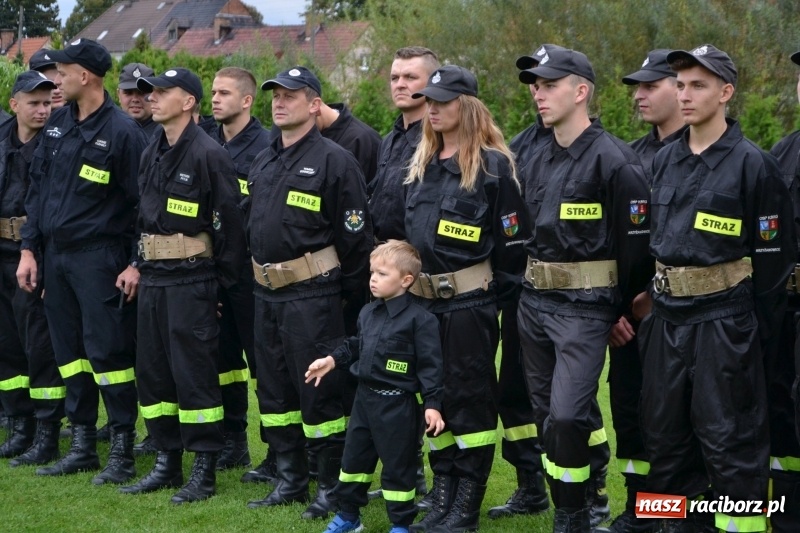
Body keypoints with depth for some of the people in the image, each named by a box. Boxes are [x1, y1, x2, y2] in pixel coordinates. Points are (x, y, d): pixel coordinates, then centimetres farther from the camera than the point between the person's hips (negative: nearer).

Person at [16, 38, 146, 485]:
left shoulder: (122, 131, -11)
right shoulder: (58, 124, 10)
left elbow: (143, 203, -11)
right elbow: (38, 188, 15)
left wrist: (137, 264, -14)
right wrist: (30, 249, 10)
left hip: (99, 259, -7)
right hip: (55, 256, 7)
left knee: (106, 350, -7)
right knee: (69, 351, 10)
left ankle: (123, 450, 1)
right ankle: (83, 444, 19)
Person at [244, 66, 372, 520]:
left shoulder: (334, 160, -10)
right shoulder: (263, 164, 15)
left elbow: (356, 235, -11)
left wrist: (352, 295, -10)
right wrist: (254, 276, 17)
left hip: (312, 296, -8)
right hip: (267, 295, 8)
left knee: (319, 392, -4)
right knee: (274, 391, 13)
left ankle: (333, 487, 5)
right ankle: (291, 479, 23)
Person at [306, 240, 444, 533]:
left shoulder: (419, 319, -14)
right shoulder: (368, 313, 8)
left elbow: (430, 365, -15)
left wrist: (432, 404, -18)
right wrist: (332, 360, 8)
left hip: (398, 405, -7)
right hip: (365, 397, 7)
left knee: (397, 465, 2)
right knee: (354, 457, 15)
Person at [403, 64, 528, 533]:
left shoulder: (493, 166, -9)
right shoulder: (423, 165, 13)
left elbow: (512, 242, -9)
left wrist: (498, 299, -9)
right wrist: (408, 283, 18)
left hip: (470, 302, -7)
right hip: (424, 299, 7)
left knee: (471, 397, -1)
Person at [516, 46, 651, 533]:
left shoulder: (614, 161, -13)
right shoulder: (538, 162, 12)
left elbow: (636, 242, -11)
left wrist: (619, 309, -5)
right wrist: (529, 289, 15)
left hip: (584, 308, -8)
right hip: (533, 304, 8)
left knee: (567, 417, -14)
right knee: (547, 414, 11)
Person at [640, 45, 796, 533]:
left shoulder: (753, 164, -9)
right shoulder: (665, 161, 10)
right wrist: (655, 299, 16)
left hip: (723, 322, -7)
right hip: (667, 318, 7)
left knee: (729, 439, -3)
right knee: (666, 433, 12)